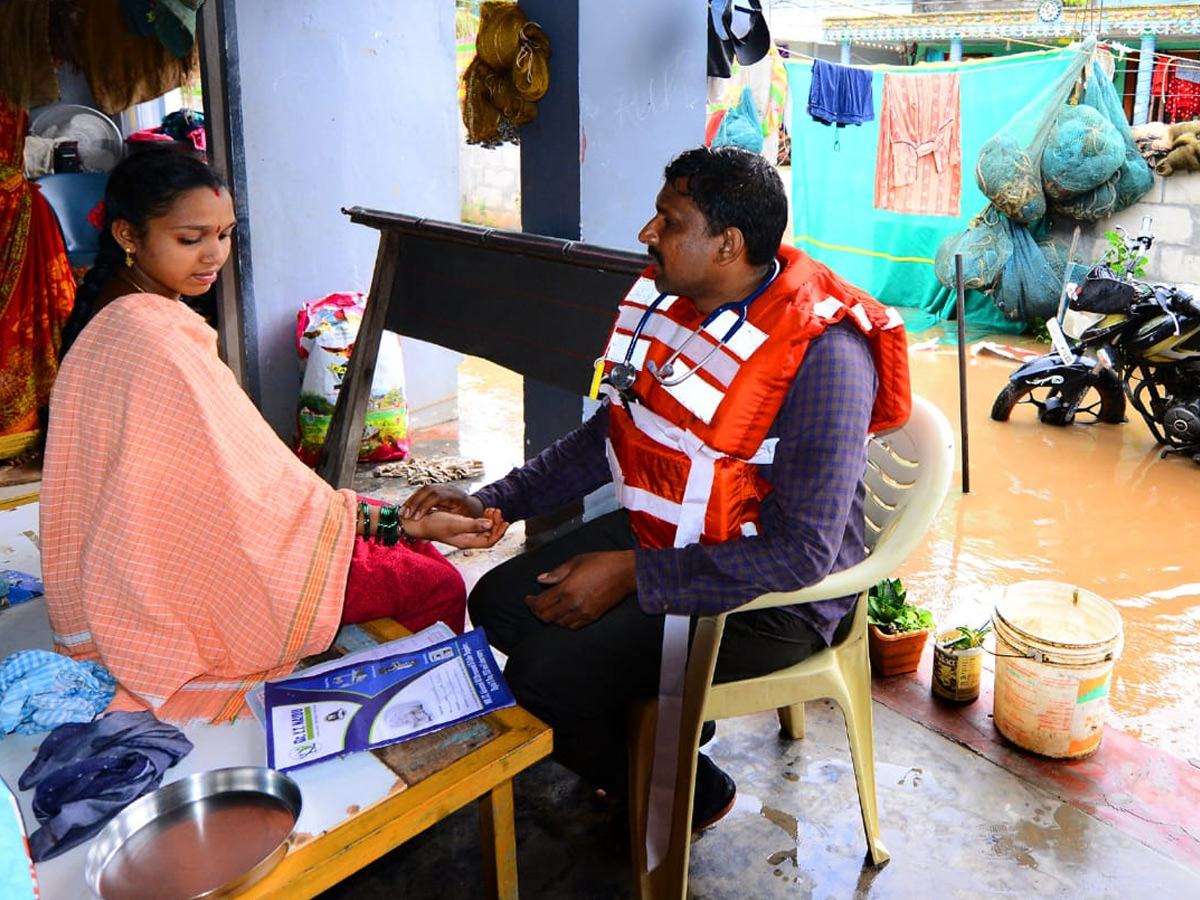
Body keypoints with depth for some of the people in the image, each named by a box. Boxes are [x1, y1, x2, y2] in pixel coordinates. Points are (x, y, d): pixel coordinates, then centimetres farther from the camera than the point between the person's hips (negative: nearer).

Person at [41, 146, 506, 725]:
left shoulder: (109, 322, 6)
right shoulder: (155, 341, -26)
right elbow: (256, 489, -25)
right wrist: (410, 524, -20)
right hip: (193, 596, -9)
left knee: (413, 550, 10)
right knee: (437, 584, -4)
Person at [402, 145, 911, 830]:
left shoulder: (823, 354, -26)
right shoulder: (670, 298, -1)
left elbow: (801, 553, -27)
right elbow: (613, 432, 12)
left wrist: (631, 574, -26)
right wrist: (490, 502, 3)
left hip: (770, 595, -8)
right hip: (658, 534, 8)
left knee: (548, 672, -20)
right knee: (498, 603, 1)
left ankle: (686, 793, 10)